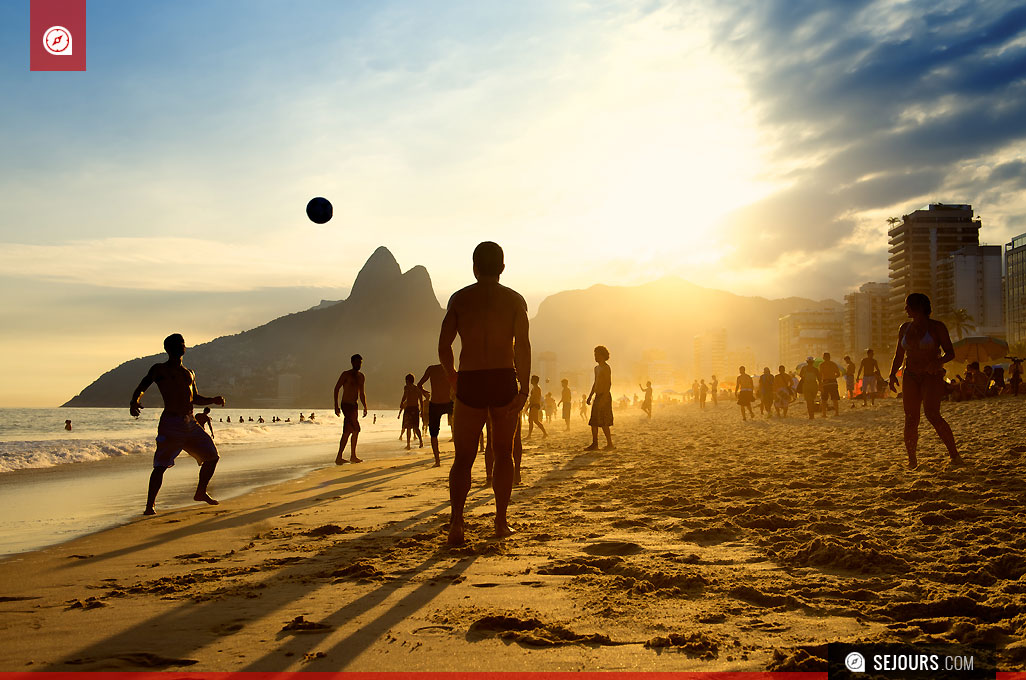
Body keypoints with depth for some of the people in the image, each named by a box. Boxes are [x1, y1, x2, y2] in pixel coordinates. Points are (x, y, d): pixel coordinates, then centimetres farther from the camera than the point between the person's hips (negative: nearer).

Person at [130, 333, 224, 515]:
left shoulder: (189, 373, 21)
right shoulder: (159, 370, 4)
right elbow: (141, 389, -1)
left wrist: (213, 400, 14)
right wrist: (134, 402, -21)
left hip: (190, 423, 7)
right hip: (171, 423, -6)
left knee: (212, 456, 9)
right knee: (160, 465, -12)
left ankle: (201, 493, 27)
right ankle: (149, 505, -4)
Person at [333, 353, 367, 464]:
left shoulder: (361, 377, 15)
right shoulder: (346, 374, -6)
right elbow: (336, 389, -8)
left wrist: (365, 407, 13)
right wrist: (336, 406, -13)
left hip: (354, 406, 7)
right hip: (346, 405, -7)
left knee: (347, 432, 8)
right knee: (356, 430, -12)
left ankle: (339, 457, 13)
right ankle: (353, 456, -5)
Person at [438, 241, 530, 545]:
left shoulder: (459, 298, 4)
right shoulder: (514, 300, 3)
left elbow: (444, 348, 0)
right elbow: (523, 346, -9)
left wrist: (452, 376, 18)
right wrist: (524, 388, -7)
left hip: (469, 383, 0)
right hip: (504, 382, 0)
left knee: (463, 457, 8)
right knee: (503, 452, 15)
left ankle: (457, 520, -10)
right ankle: (501, 521, 16)